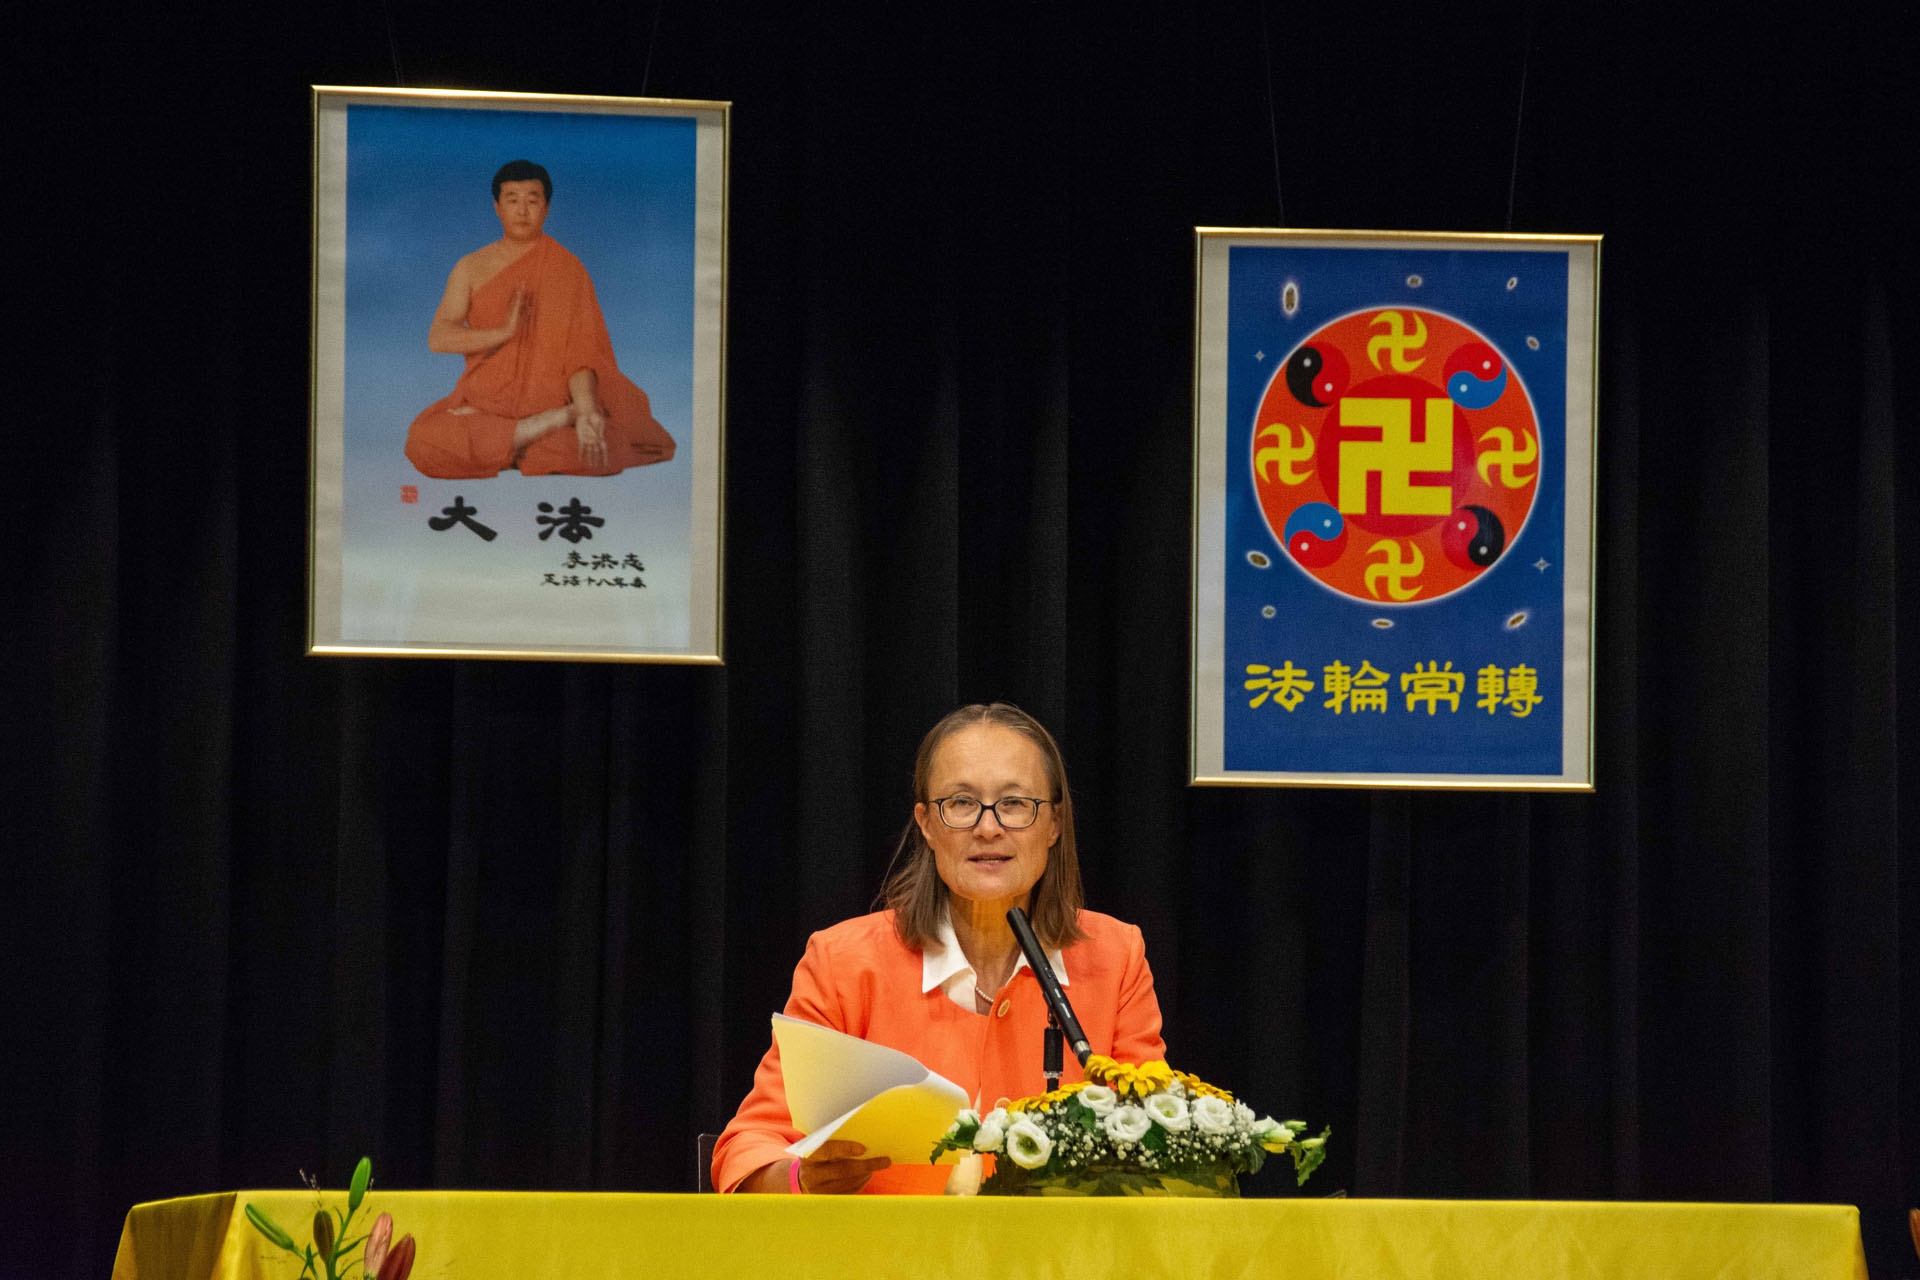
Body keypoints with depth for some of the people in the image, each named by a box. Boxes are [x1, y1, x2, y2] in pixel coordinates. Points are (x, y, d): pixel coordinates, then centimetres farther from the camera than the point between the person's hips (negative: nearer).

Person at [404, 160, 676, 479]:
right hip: (483, 401, 2)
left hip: (549, 398, -2)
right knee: (423, 441, -32)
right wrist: (504, 332, -17)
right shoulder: (471, 268, 11)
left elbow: (580, 351, -5)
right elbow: (438, 338, -1)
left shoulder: (567, 269, 5)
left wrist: (585, 412, -24)